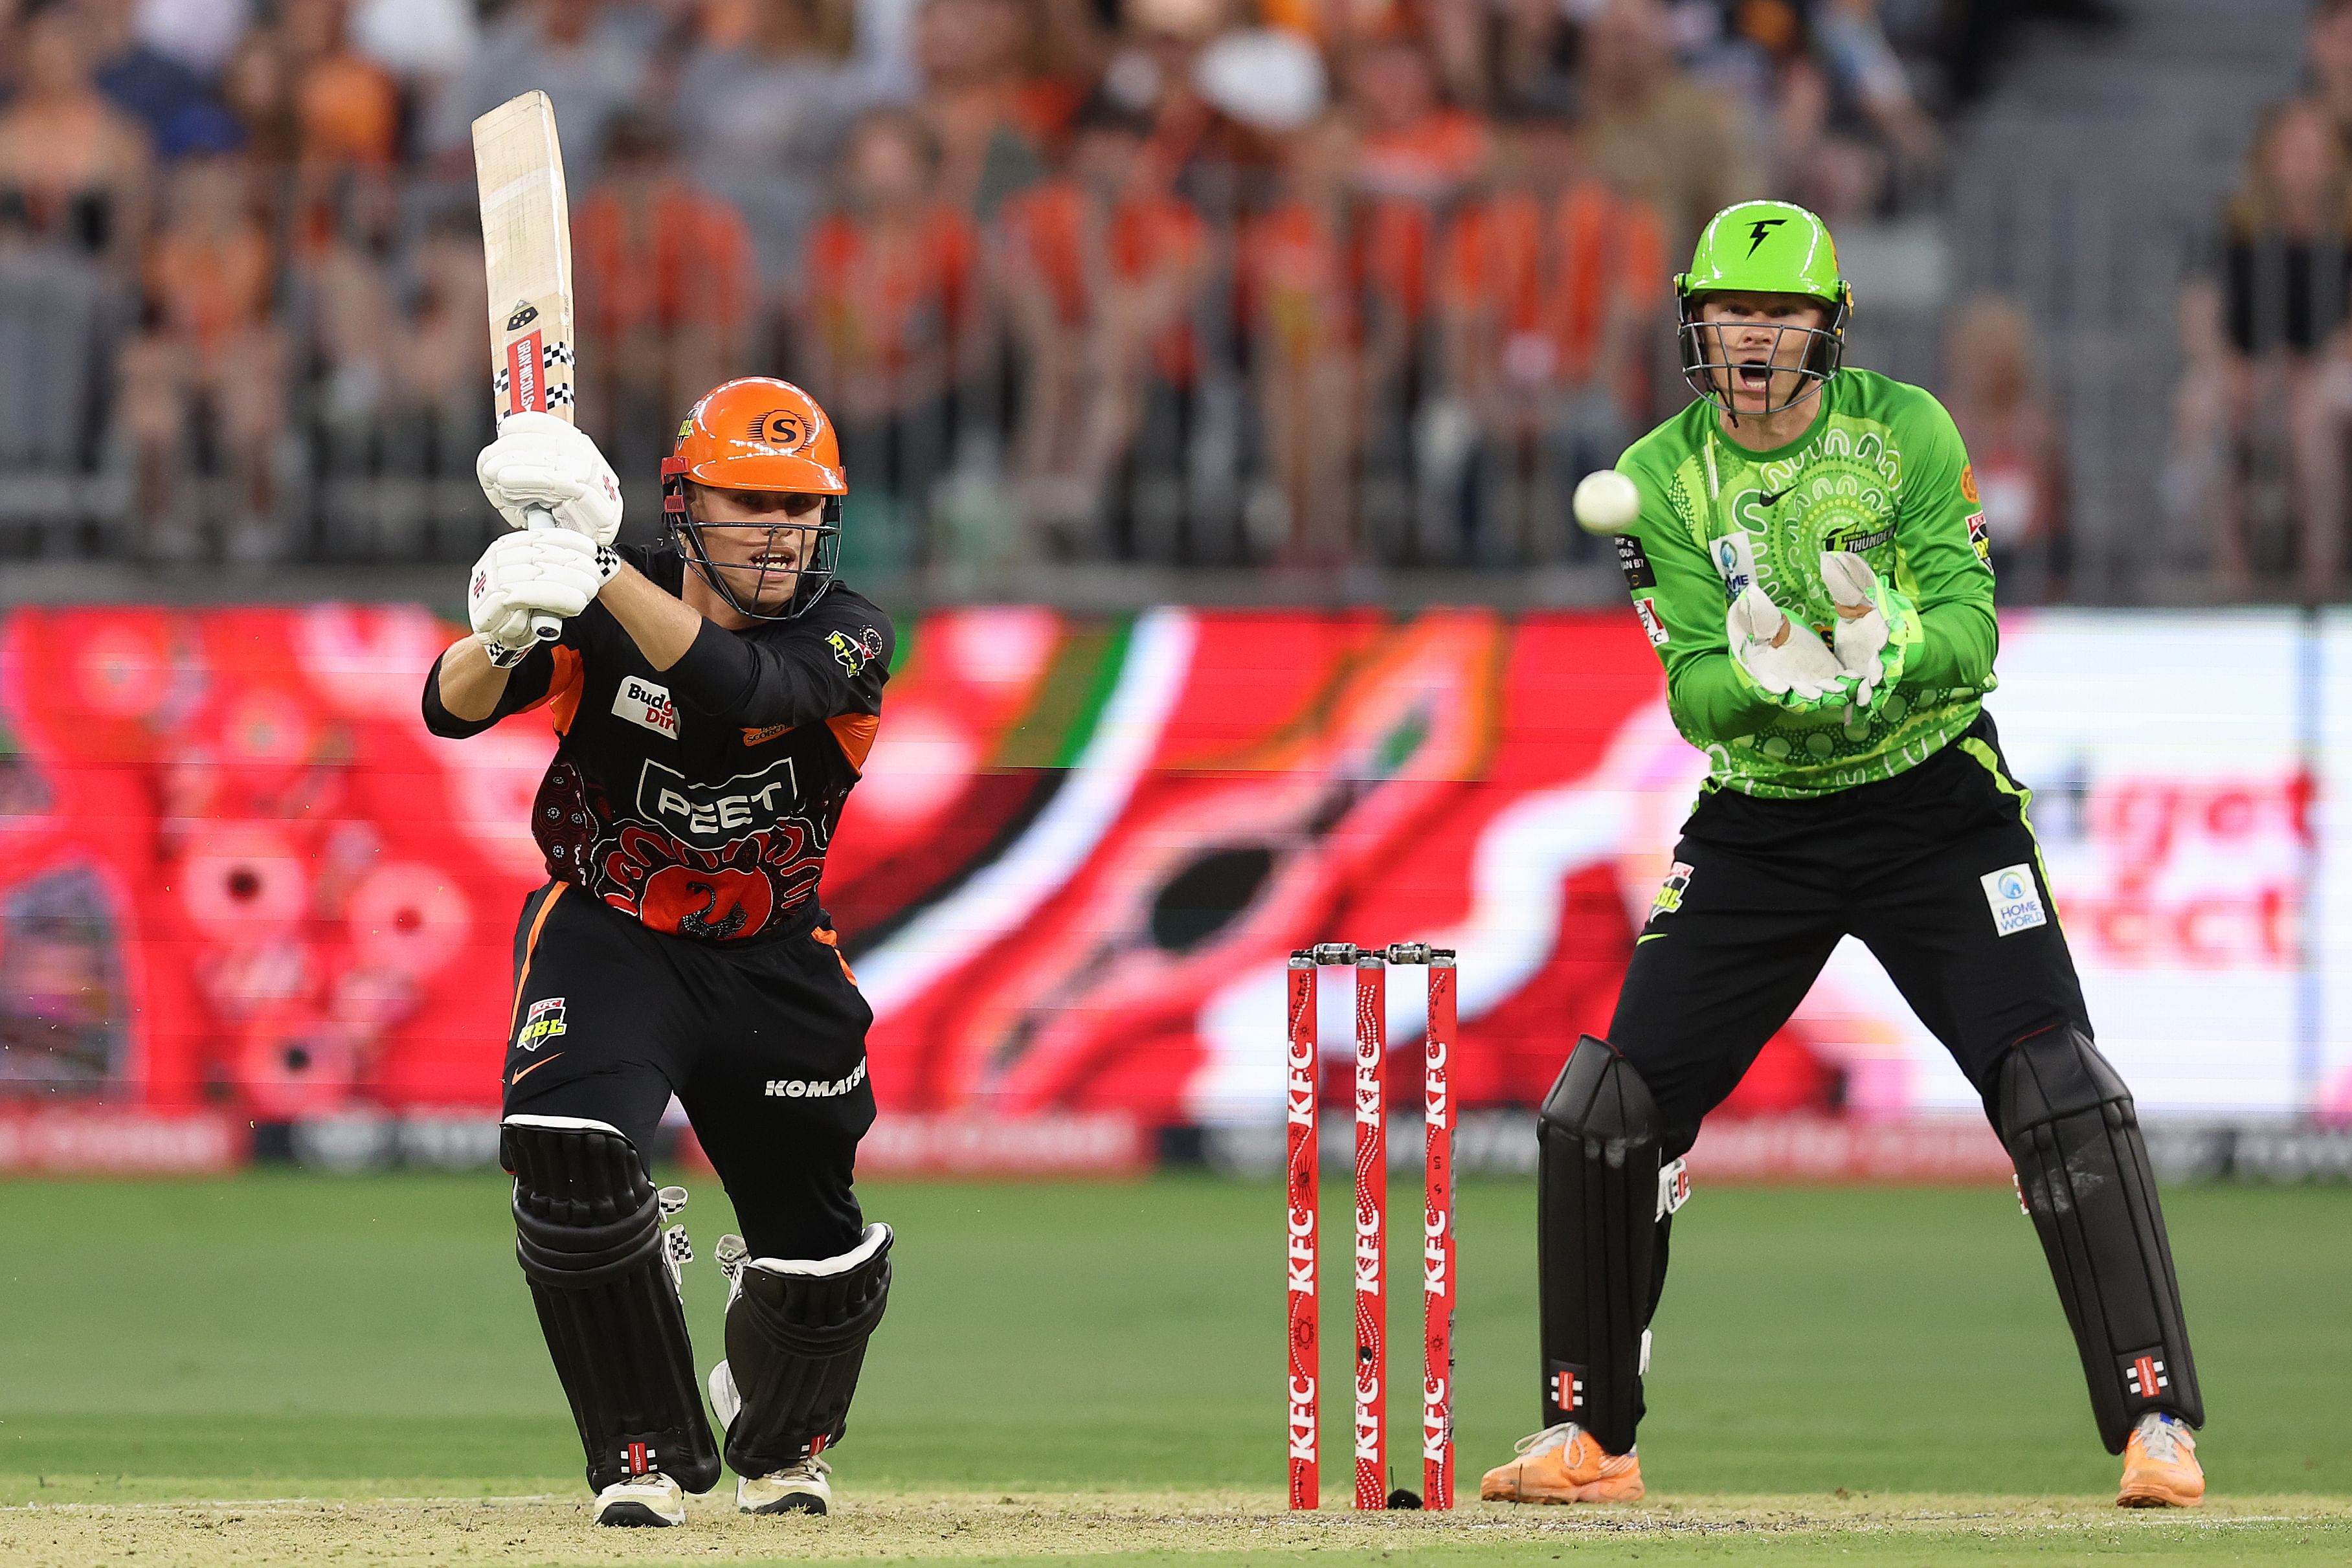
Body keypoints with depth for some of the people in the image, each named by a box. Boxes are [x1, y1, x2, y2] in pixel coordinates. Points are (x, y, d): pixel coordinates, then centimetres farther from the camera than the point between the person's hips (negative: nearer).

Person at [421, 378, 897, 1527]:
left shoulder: (846, 634, -16)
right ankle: (648, 1452, -9)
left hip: (773, 959, 1)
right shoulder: (601, 615, -14)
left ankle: (780, 1444, 41)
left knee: (825, 1272, 5)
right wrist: (504, 634, -45)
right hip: (609, 934, -1)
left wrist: (598, 569, -48)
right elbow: (451, 710, -23)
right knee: (568, 1161, -28)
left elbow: (739, 684, -37)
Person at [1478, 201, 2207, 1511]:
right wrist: (1765, 676, -36)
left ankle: (2156, 1420, -12)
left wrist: (1893, 648, -40)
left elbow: (1971, 633, -17)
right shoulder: (1664, 477, -6)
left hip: (1935, 806, -2)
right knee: (1606, 1112, -2)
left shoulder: (1904, 432, -10)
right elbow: (1695, 697, -13)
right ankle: (1592, 1438, 14)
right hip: (1757, 823, 3)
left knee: (2058, 1090, -17)